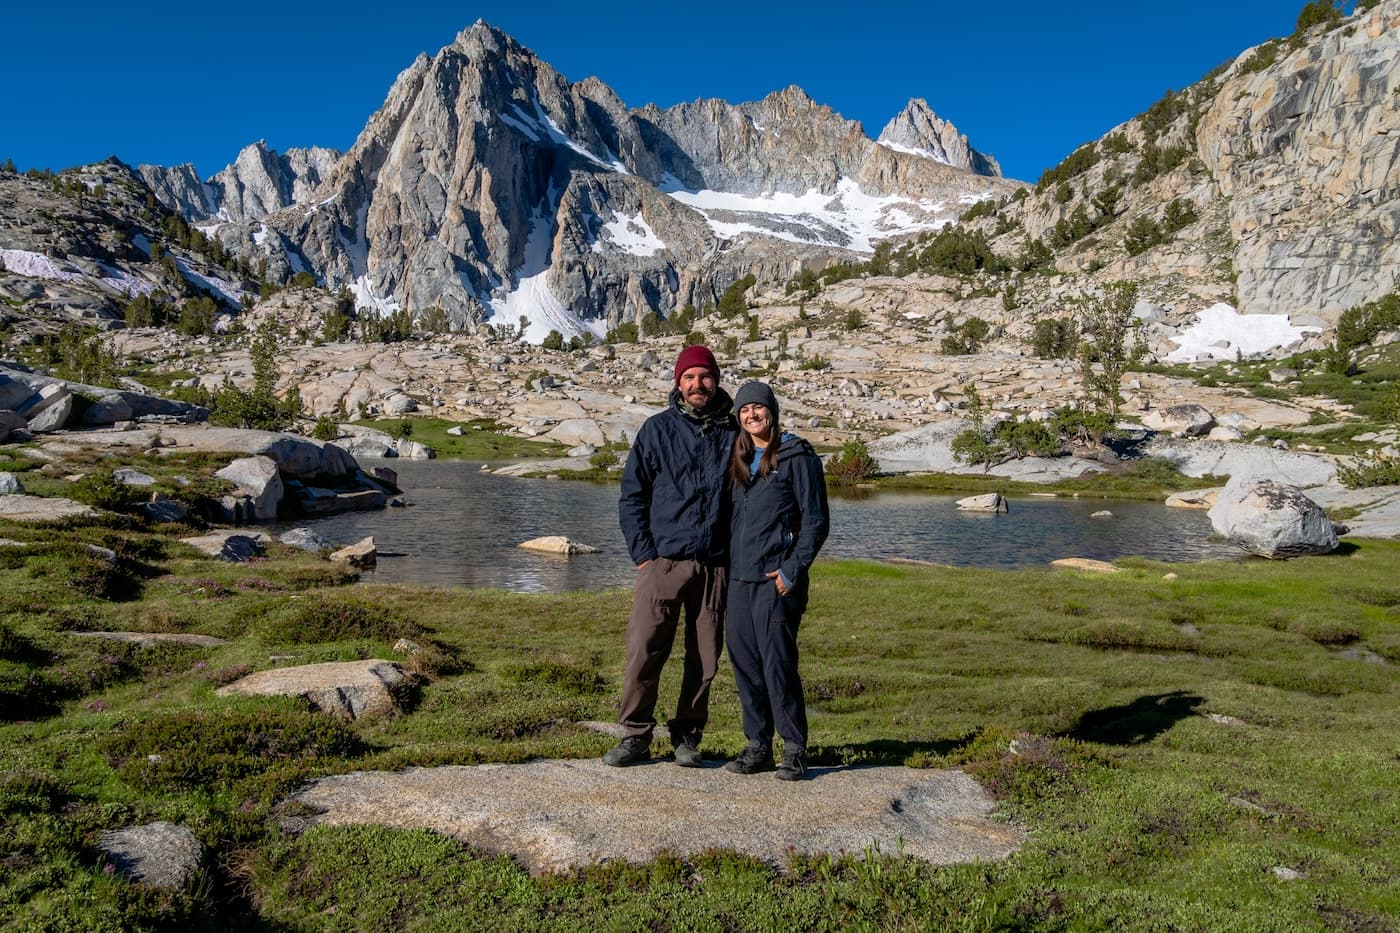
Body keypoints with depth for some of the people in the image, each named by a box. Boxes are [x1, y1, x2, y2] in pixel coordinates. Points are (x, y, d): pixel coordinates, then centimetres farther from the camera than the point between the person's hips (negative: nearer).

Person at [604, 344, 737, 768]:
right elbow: (631, 496, 6)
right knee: (644, 650, -4)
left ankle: (687, 736, 22)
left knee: (705, 658, 6)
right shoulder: (658, 429, 5)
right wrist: (642, 554, -3)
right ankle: (636, 734, 12)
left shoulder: (733, 432, 7)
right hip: (663, 560, -1)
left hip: (716, 565, 1)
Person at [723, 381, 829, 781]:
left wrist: (793, 570, -13)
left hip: (775, 580, -6)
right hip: (739, 579, 7)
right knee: (744, 662, 8)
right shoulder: (739, 460, 17)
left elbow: (816, 521, -7)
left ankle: (794, 749, 8)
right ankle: (758, 745, 19)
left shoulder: (797, 457, -3)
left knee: (778, 663, -5)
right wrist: (726, 565, 10)